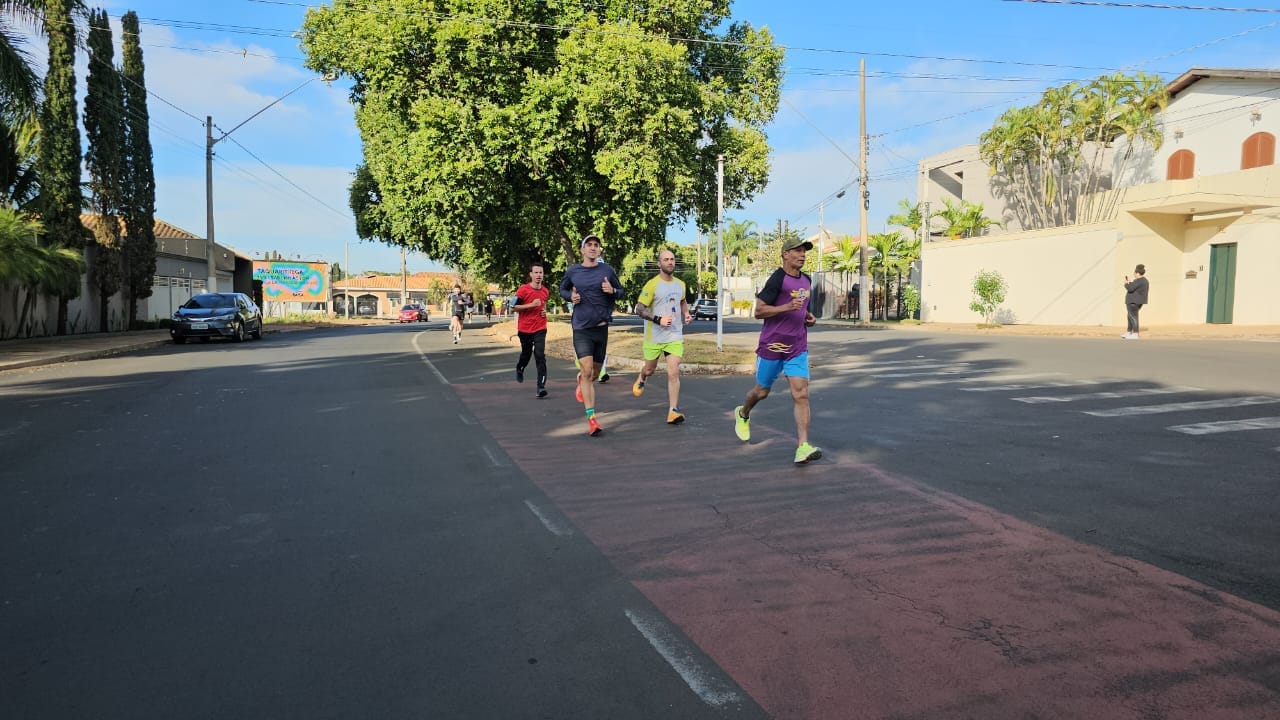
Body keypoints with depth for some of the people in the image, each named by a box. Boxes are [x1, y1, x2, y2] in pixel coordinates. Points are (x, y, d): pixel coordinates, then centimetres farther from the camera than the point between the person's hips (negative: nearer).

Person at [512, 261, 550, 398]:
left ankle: (541, 387, -15)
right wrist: (531, 305, -19)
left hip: (540, 328, 2)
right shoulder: (523, 290, -11)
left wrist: (544, 311, 3)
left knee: (540, 355, -13)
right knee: (526, 353, 17)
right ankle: (519, 369, 52)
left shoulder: (545, 291, 4)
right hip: (525, 328, -2)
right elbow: (513, 307, -10)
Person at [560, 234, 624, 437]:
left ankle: (581, 380, 52)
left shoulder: (607, 270, 2)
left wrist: (612, 291, -11)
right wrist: (570, 296, -3)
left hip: (601, 327, 2)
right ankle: (591, 418, -11)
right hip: (581, 328, -2)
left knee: (595, 371, 14)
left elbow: (621, 290, 12)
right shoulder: (572, 271, 2)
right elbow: (562, 289, 19)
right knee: (587, 370, -14)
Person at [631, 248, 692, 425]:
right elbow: (639, 309, -14)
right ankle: (640, 380, 54)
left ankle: (673, 411, -7)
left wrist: (686, 314, 8)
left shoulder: (680, 284, 6)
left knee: (673, 373, -8)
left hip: (675, 336, 3)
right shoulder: (652, 284, -12)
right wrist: (658, 320, -25)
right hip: (654, 336, -3)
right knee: (650, 369, 17)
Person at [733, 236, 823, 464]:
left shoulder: (806, 281, 12)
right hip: (772, 346, -5)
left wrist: (809, 316, 8)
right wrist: (787, 307, -25)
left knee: (801, 395, -10)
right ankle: (743, 414, 46)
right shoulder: (777, 279, -12)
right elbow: (759, 311, -15)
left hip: (798, 349, 5)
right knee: (762, 391, 13)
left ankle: (803, 448, -14)